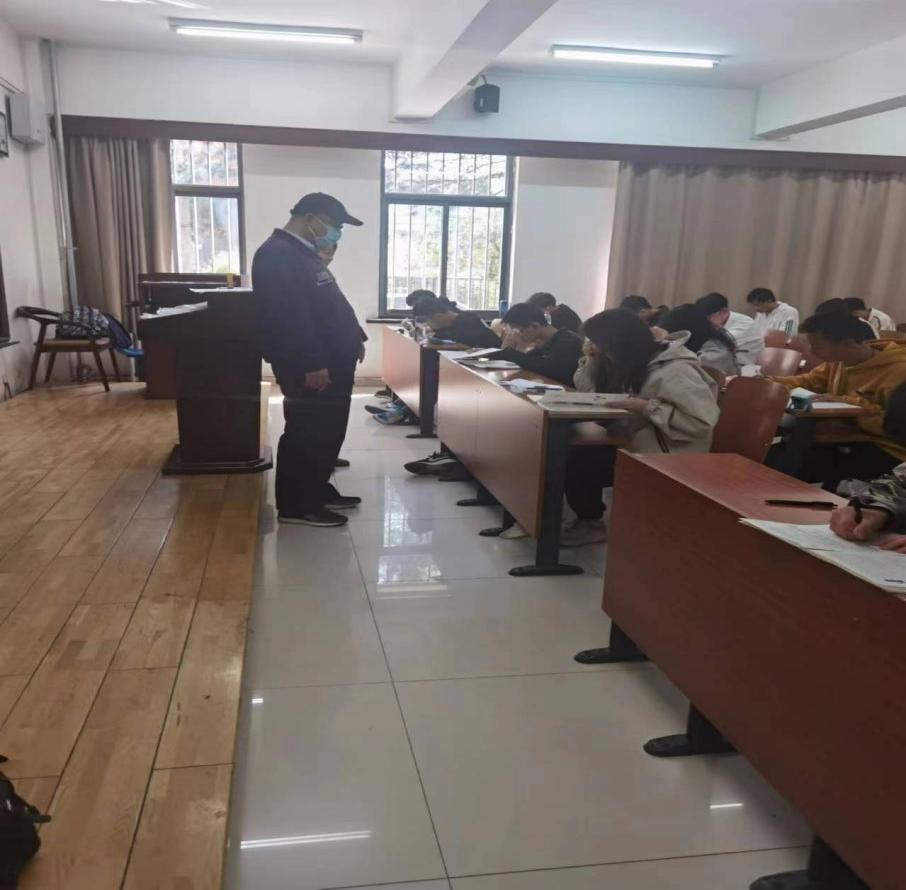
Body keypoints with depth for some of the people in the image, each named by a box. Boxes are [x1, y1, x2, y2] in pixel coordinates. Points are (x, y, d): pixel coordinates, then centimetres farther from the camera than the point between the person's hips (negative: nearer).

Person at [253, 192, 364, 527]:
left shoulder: (303, 254, 18)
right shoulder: (276, 255, -17)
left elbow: (329, 307, 26)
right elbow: (289, 317, -25)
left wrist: (353, 338, 22)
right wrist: (311, 364, -27)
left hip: (331, 363, 11)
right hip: (310, 369, -11)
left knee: (326, 433, 16)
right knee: (305, 436, -3)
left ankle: (318, 492, 28)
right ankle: (296, 506, 7)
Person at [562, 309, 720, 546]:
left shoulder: (675, 370, -20)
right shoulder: (633, 361, 8)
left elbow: (703, 421, -30)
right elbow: (589, 391, 15)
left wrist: (647, 407, -27)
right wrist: (591, 358, -2)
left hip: (664, 457, -9)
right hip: (635, 444, 9)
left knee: (580, 461, -20)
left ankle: (591, 523, 3)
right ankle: (587, 519, 5)